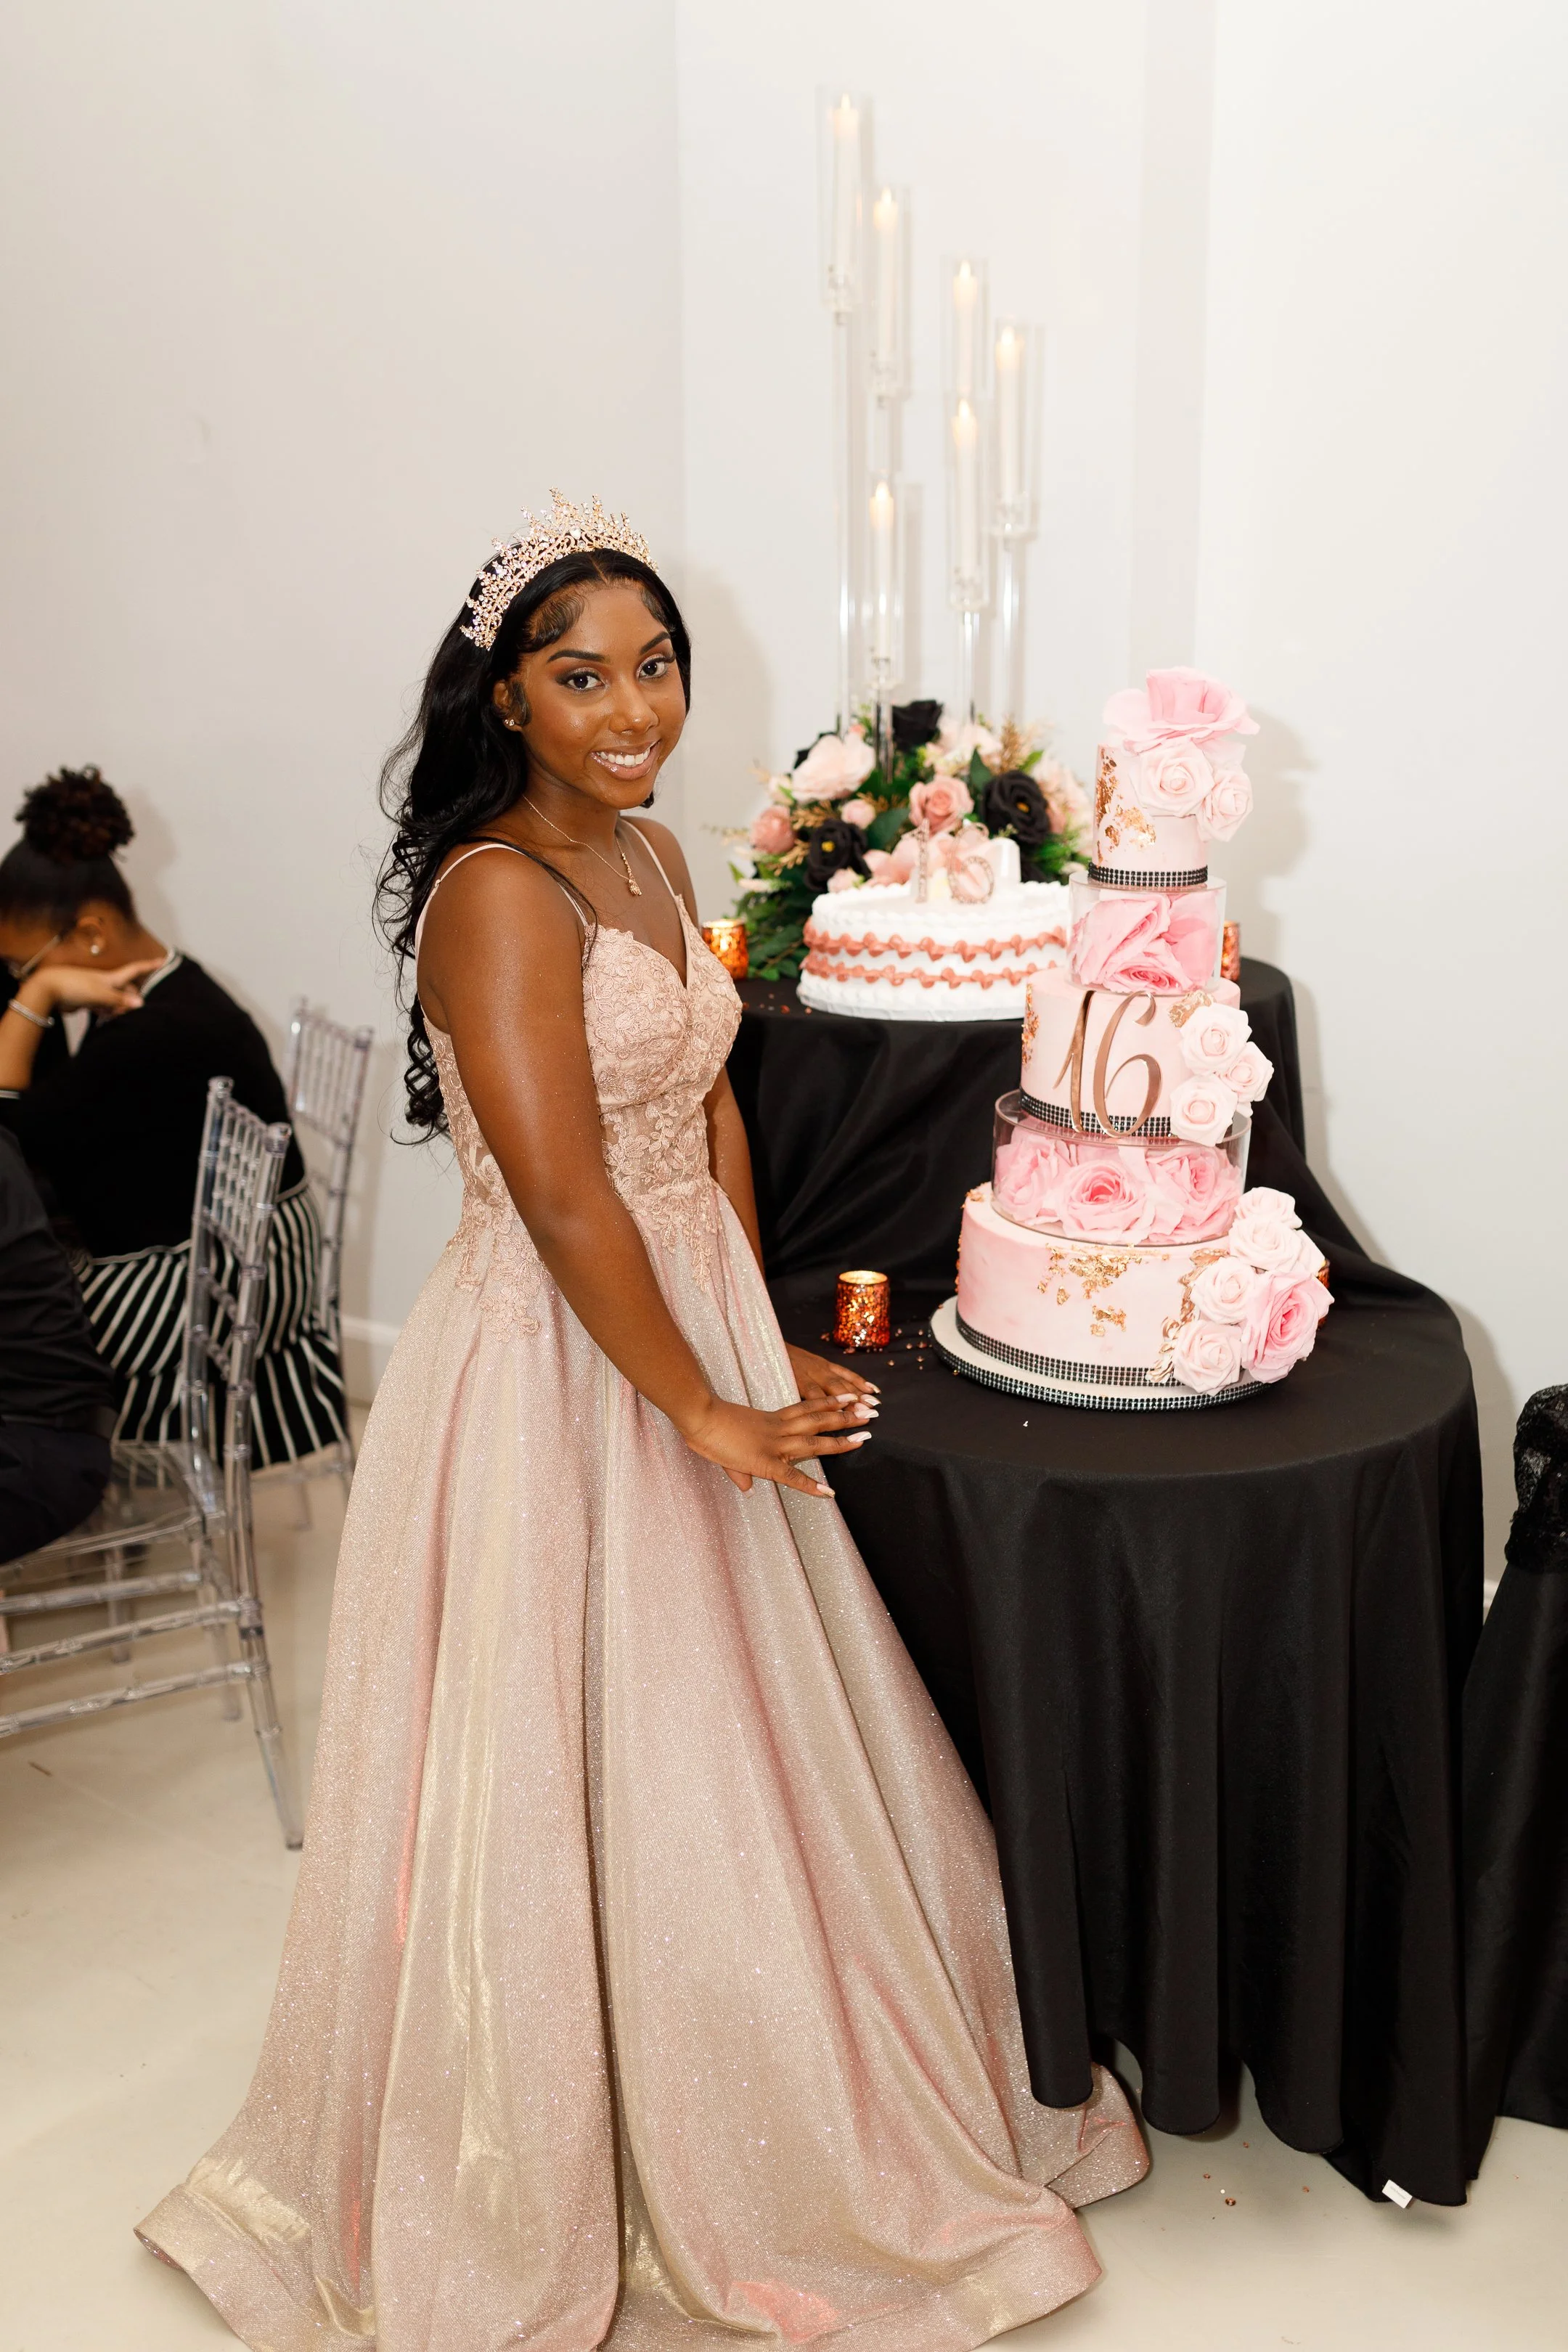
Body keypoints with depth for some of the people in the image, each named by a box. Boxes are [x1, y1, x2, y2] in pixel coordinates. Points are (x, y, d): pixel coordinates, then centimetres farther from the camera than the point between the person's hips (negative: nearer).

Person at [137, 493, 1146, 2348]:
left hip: (695, 1327, 9)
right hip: (559, 1376, -8)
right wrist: (705, 1411, -14)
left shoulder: (651, 856, 7)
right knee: (581, 1768, 7)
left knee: (730, 1734, 21)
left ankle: (771, 2114, 47)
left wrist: (764, 1347, 8)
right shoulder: (497, 892, -20)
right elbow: (565, 1200, -23)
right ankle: (552, 2189, 33)